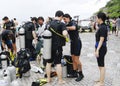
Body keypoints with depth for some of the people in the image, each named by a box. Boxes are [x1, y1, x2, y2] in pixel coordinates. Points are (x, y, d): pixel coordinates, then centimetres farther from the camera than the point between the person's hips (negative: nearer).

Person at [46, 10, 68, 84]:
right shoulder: (61, 24, -12)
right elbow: (65, 34, -27)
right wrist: (66, 31, -6)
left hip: (49, 46, 5)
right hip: (57, 47, -5)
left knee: (49, 62, 15)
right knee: (58, 63, 2)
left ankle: (48, 79, 24)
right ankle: (60, 80, 11)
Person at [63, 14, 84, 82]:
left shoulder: (73, 22, -14)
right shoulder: (68, 25, 10)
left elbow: (74, 28, -37)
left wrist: (65, 27, -31)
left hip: (77, 42, -8)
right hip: (72, 43, 8)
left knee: (76, 59, -6)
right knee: (73, 59, 11)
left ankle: (81, 74, 6)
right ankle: (75, 73, 21)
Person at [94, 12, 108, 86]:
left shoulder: (102, 27, -19)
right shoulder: (103, 26, 10)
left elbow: (101, 40, -21)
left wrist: (97, 50, -21)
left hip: (101, 48, -10)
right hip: (101, 48, 10)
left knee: (101, 66, 0)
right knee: (101, 65, 18)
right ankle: (101, 79, 31)